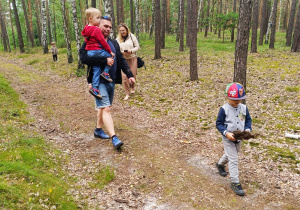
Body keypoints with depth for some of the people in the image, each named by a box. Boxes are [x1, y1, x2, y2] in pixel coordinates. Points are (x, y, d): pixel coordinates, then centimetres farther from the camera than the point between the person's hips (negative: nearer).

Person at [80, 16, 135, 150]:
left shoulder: (114, 43, 15)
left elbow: (122, 60, 13)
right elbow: (84, 58, -21)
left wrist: (129, 75, 1)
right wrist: (105, 61, -22)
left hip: (111, 81, 7)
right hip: (98, 81, -7)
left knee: (103, 107, 17)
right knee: (106, 108, -13)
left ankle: (98, 130, 34)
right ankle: (114, 138, -16)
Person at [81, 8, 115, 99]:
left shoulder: (86, 29, 13)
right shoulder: (96, 29, -14)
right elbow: (103, 42, -13)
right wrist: (110, 52, -5)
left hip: (89, 52, 9)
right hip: (97, 51, -9)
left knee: (96, 70, 10)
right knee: (111, 56, 6)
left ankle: (95, 88, 7)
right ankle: (106, 72, -2)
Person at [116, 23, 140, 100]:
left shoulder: (132, 36, -1)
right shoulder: (118, 39, 2)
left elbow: (137, 46, 2)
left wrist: (131, 51, -16)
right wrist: (121, 52, -15)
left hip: (132, 58, 0)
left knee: (133, 75, 6)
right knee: (124, 76, -8)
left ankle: (132, 88, 39)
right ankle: (127, 93, 4)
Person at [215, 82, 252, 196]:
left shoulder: (244, 108, -4)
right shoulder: (224, 109, -18)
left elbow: (248, 120, 7)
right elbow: (219, 123, -14)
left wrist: (247, 130, -12)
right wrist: (226, 133, -28)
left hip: (239, 138, 6)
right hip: (228, 139, -6)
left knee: (230, 154, 27)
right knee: (233, 159, -6)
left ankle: (220, 164, 56)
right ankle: (235, 183, 4)